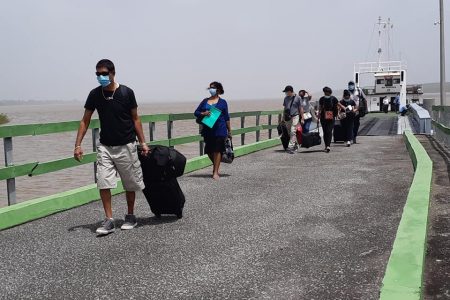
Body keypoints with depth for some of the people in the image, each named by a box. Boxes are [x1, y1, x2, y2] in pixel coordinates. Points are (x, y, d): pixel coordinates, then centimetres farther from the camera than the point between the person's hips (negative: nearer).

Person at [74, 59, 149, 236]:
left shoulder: (126, 92, -6)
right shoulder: (95, 94, 0)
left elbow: (135, 119, 1)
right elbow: (85, 121, 4)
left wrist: (143, 143, -2)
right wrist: (78, 145, -4)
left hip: (126, 146, -2)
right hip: (105, 146, 2)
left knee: (130, 183, 8)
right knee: (103, 183, -9)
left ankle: (130, 216, 26)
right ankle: (109, 221, -2)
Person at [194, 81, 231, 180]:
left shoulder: (222, 102, 7)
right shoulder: (205, 101, 13)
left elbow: (226, 117, 9)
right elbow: (196, 112, 12)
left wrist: (229, 131, 9)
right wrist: (203, 114, -10)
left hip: (220, 130, -3)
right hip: (207, 130, 3)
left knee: (217, 150, -6)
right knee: (209, 151, 8)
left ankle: (216, 172, 0)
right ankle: (215, 165, 34)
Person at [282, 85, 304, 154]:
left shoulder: (297, 98, -4)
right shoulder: (286, 98, 11)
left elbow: (301, 108, -1)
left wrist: (302, 118, -3)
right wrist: (283, 118, 17)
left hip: (295, 117, -6)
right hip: (287, 117, 6)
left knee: (293, 132, -14)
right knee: (290, 133, 10)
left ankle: (290, 147, -17)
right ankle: (295, 144, 28)